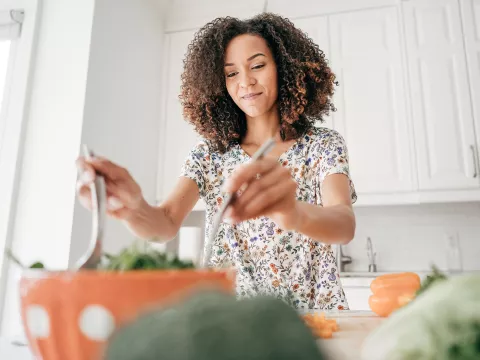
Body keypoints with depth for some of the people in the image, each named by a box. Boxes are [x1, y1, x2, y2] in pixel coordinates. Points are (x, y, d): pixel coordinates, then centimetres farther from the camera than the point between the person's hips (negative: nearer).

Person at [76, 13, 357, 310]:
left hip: (312, 318, 0)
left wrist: (296, 213, -40)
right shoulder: (209, 155, 6)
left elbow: (346, 224, -18)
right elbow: (167, 224, -7)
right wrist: (134, 209, -30)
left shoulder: (325, 146, 0)